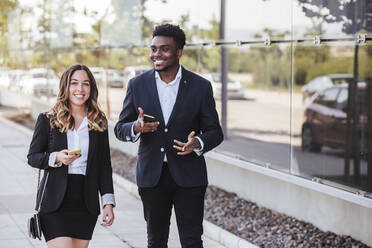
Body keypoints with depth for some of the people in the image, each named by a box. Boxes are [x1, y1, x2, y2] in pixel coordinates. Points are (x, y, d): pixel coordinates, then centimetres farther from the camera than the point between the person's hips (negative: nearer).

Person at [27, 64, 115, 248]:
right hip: (55, 203, -3)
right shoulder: (47, 120, 3)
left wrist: (108, 202, 2)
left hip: (86, 204, 3)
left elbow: (104, 165, 10)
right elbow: (32, 157, 4)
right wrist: (56, 158, -16)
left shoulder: (99, 123, 9)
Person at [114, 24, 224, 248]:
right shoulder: (137, 85, 3)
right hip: (151, 176, 2)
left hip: (188, 176, -2)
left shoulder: (201, 87, -2)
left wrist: (197, 144, -21)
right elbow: (120, 128, 7)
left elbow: (215, 132, 2)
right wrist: (136, 128, -18)